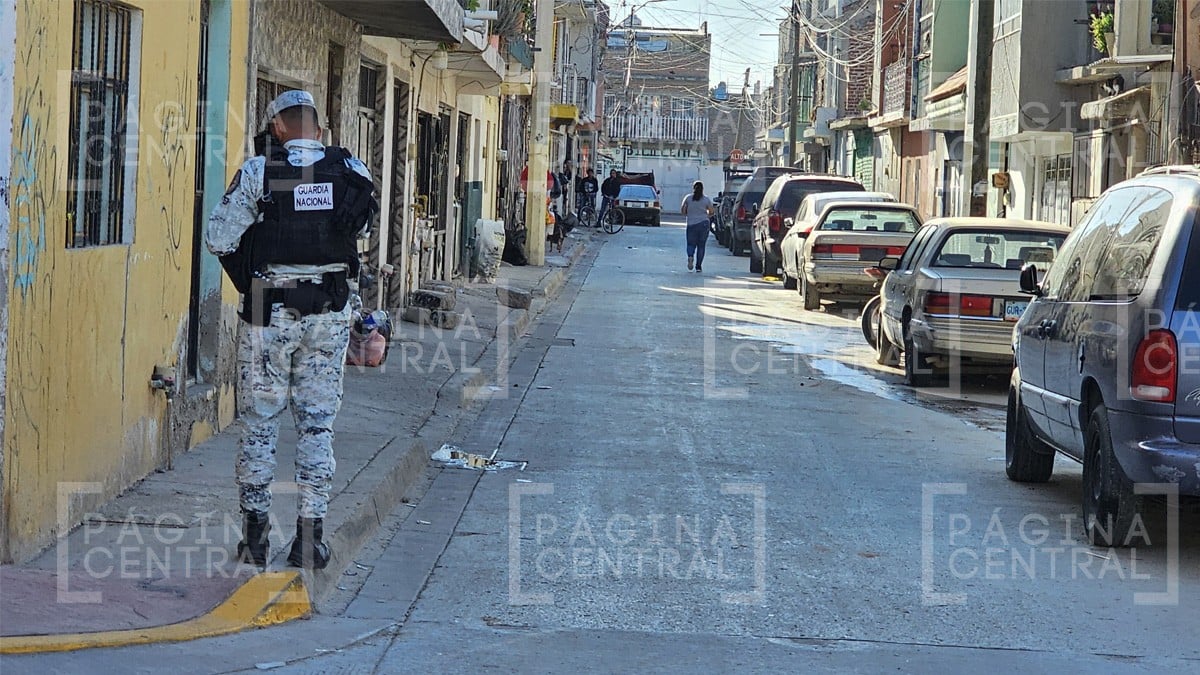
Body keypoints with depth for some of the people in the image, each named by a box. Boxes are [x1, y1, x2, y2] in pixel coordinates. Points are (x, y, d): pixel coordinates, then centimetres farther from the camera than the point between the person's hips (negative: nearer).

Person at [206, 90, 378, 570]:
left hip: (270, 311, -2)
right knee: (318, 422, 8)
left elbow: (218, 238, -8)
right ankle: (310, 538, 9)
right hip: (330, 312, 2)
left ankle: (254, 534, 11)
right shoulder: (351, 171, -1)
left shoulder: (259, 172, -9)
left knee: (260, 420, 9)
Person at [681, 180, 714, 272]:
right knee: (701, 246, 7)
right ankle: (698, 266, 3)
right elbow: (711, 213, 6)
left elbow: (682, 211, 3)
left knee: (691, 244, 11)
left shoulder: (688, 198, 1)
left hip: (691, 224, 0)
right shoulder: (706, 200, 1)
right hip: (704, 224, 0)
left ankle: (690, 256, -21)